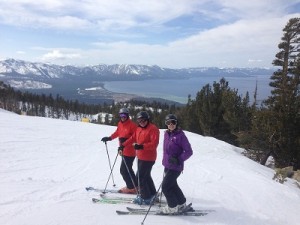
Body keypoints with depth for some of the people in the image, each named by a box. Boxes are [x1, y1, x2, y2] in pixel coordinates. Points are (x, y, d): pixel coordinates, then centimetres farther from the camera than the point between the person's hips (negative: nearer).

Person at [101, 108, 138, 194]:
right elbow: (117, 132, 25)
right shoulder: (120, 124, 9)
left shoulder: (132, 125, -15)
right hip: (123, 150, 8)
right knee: (127, 169, 16)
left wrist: (126, 140, -28)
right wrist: (109, 138, 21)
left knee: (124, 170, -4)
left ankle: (131, 188, 11)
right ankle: (134, 186, 30)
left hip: (129, 151, -8)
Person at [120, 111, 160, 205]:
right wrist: (123, 145, 7)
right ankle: (152, 194, 35)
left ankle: (146, 198, 9)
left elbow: (154, 144, -24)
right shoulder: (139, 129, 11)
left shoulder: (153, 129, -16)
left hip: (148, 158, -9)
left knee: (140, 177, -5)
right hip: (140, 157, 9)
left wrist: (142, 146, -33)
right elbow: (132, 138, 15)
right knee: (146, 176, 19)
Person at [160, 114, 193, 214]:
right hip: (167, 165, 8)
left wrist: (179, 160, -24)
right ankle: (181, 203, 39)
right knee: (173, 185, 20)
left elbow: (189, 151, -15)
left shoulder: (180, 135, -16)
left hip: (175, 167, -7)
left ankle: (172, 207, 15)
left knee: (165, 186, -4)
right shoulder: (166, 134, 4)